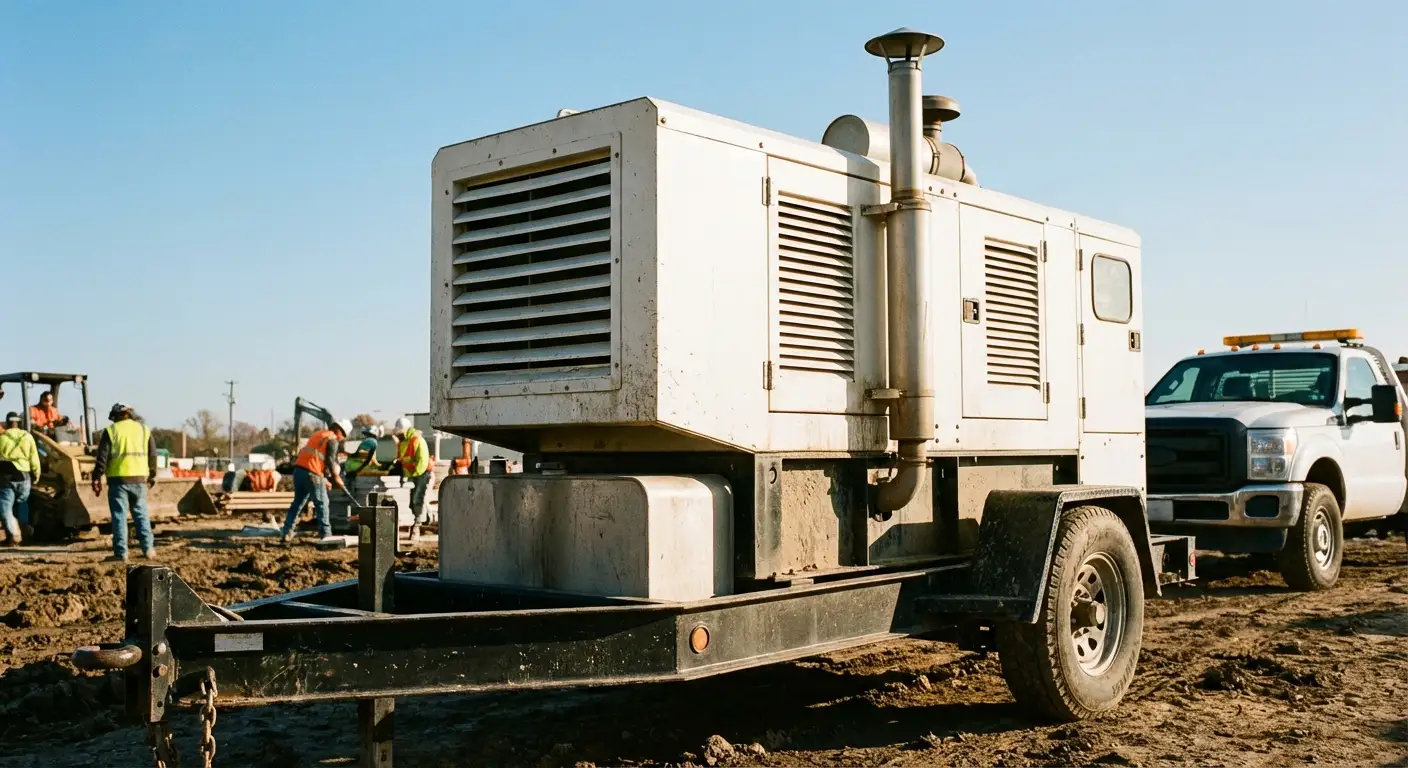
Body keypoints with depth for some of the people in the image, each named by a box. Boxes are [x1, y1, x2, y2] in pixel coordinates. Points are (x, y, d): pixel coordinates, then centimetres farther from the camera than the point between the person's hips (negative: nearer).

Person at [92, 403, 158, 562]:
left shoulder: (111, 430, 0)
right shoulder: (144, 429, 10)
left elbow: (102, 457, -5)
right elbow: (152, 455, 12)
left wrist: (97, 479, -1)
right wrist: (152, 476, 22)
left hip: (118, 479, -3)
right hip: (139, 479, 3)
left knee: (119, 515, 0)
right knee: (141, 514, 11)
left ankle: (121, 553, -1)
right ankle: (148, 549, 9)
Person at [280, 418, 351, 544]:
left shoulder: (317, 434, 25)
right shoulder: (333, 440, -1)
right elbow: (330, 460, -10)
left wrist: (324, 478, 26)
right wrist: (336, 477, 2)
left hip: (299, 469, 8)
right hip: (312, 473, -8)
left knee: (297, 502, 14)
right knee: (321, 504, 1)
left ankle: (287, 533, 12)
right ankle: (325, 534, 2)